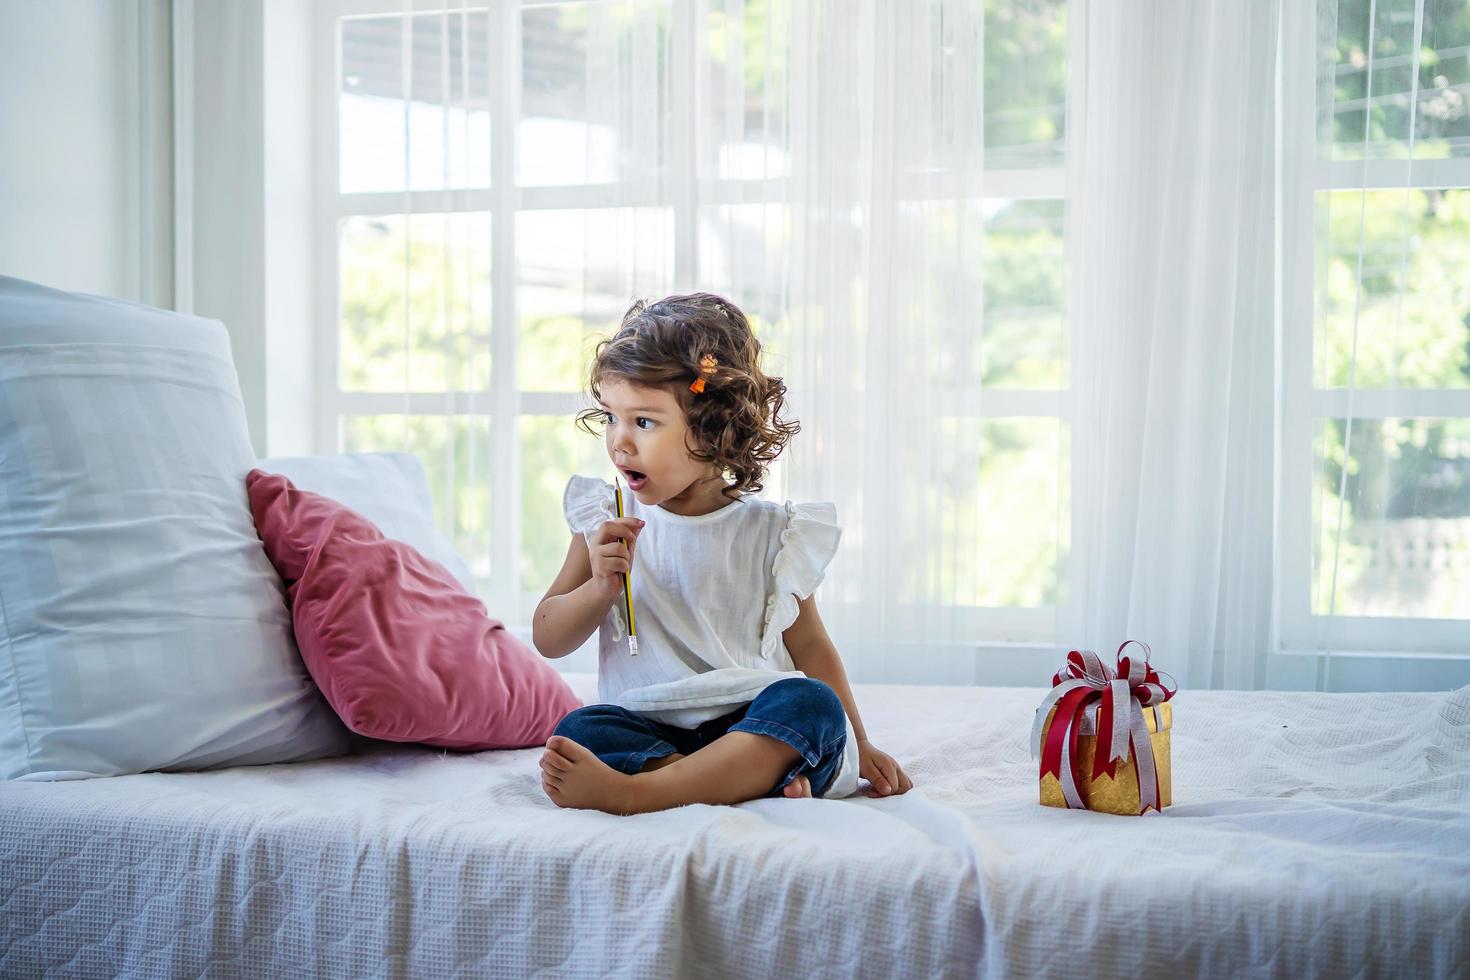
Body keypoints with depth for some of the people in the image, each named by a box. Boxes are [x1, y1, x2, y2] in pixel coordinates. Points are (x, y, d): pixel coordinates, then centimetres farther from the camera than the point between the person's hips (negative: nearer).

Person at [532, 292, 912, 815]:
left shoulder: (770, 532, 3)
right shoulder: (605, 520, 7)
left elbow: (809, 646, 12)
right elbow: (547, 639, 8)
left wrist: (858, 748, 8)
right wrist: (600, 587, -12)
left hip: (748, 722, 0)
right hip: (644, 726, 1)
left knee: (813, 704, -31)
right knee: (578, 732, -28)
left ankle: (629, 791, -42)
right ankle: (754, 777, -38)